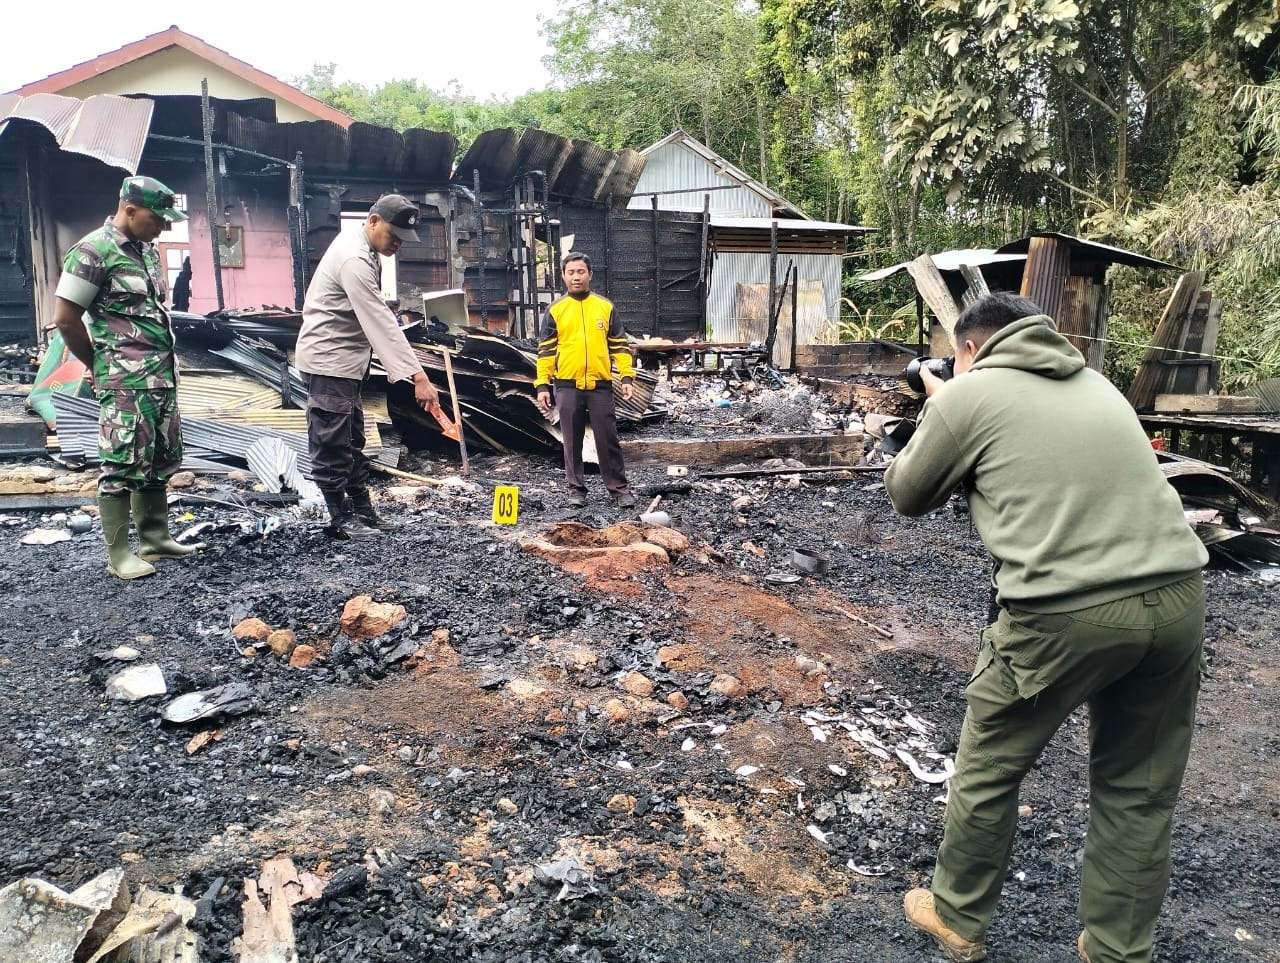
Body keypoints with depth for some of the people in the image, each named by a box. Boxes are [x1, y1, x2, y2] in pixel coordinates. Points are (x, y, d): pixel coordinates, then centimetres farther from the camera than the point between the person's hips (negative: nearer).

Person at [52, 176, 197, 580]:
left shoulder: (147, 250, 13)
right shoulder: (93, 251, -11)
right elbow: (65, 319, -11)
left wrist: (165, 361, 11)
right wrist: (100, 365, 0)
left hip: (161, 375, 8)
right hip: (124, 381, -8)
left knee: (160, 460, 13)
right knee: (123, 464, -4)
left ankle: (155, 539, 23)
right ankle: (119, 555, 4)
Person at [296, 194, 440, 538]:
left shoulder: (360, 247, 8)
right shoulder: (355, 260, -24)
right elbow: (383, 324, -30)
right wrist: (418, 377, -33)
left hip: (345, 359, 11)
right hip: (328, 360, -11)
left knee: (352, 440, 14)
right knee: (332, 444, -3)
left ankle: (363, 510, 21)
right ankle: (341, 519, 4)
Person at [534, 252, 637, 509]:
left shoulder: (605, 307, 7)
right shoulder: (554, 310, 5)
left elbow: (619, 345, 7)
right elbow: (546, 350, 4)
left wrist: (626, 377, -2)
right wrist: (542, 385, -3)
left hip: (600, 385, 0)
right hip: (568, 386, 0)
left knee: (608, 439, 2)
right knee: (572, 442, 7)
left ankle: (619, 488, 10)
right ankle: (577, 489, 17)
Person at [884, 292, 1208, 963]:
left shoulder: (966, 394, 1)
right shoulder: (1093, 381, 19)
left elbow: (906, 495, 13)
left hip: (1067, 615, -6)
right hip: (1178, 598, 6)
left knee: (987, 772, 16)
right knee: (1140, 792, 20)